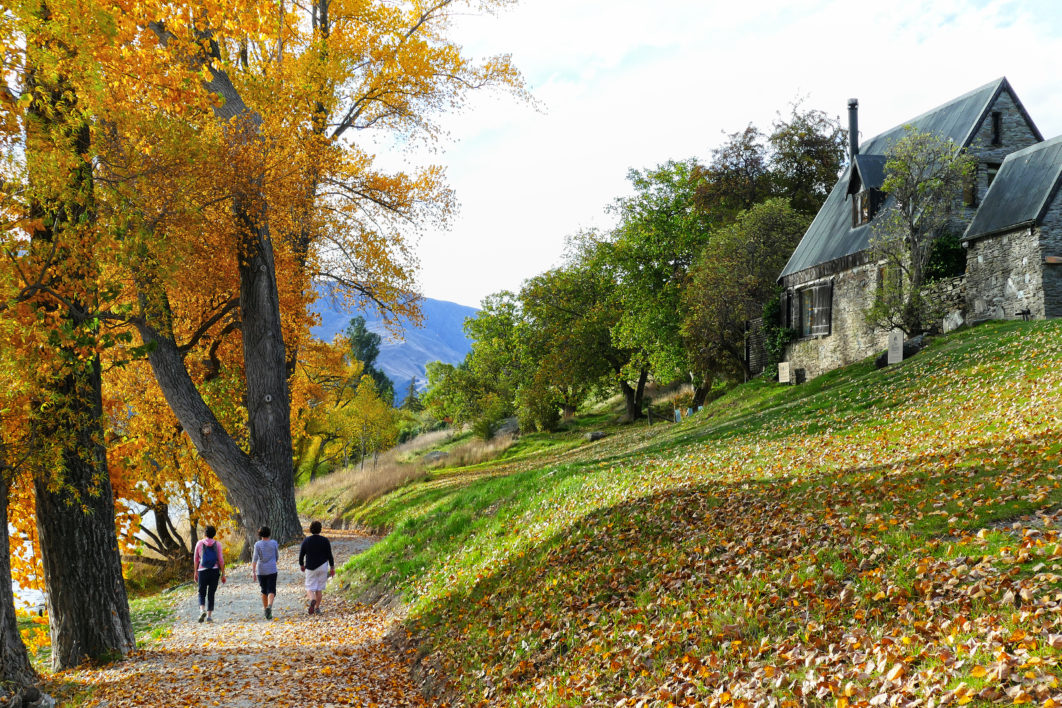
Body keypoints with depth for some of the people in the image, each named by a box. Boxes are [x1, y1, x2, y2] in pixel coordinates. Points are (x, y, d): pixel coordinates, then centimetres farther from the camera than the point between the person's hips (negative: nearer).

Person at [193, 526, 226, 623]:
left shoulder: (199, 544, 2)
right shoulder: (217, 544, 0)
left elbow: (196, 559, 4)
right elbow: (221, 560, -3)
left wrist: (195, 572, 12)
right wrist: (223, 574, 2)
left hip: (202, 571, 0)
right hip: (214, 571, 0)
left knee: (202, 593, 10)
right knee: (211, 594, 8)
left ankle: (202, 610, -15)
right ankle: (209, 615, 5)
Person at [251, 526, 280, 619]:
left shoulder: (257, 544, -3)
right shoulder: (274, 543, -1)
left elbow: (255, 558, -12)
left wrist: (253, 571, -14)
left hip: (261, 570, 1)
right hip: (272, 570, -1)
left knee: (264, 591, 17)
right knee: (271, 591, -5)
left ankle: (265, 608, 24)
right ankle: (269, 606, -30)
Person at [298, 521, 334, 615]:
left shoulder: (306, 540, -4)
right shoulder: (325, 541, -5)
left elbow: (301, 555, 2)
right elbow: (329, 555, -3)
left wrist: (301, 565, 19)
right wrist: (332, 568, 6)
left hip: (310, 568, 0)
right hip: (323, 566, 0)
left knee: (310, 588, 4)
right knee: (319, 589, 10)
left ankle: (312, 600, -26)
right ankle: (317, 608, 9)